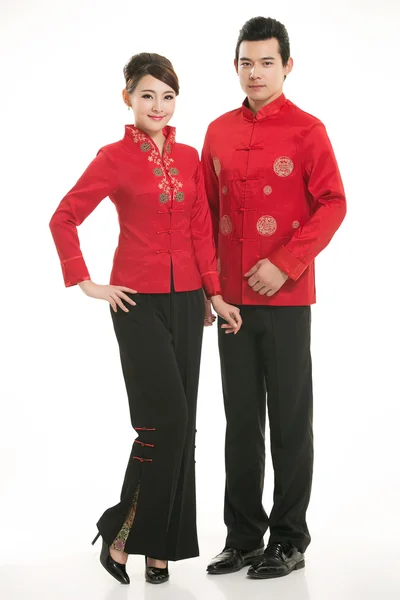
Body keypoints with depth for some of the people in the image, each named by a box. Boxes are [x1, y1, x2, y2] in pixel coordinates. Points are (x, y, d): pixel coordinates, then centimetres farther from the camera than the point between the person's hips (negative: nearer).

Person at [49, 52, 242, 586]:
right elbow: (63, 220, -4)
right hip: (138, 300, -5)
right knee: (165, 417, -11)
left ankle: (161, 543, 17)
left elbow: (201, 230, 8)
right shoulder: (115, 158, -5)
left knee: (180, 422, 6)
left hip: (186, 300, 5)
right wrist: (88, 285, -7)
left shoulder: (189, 158, 9)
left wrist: (215, 294, 1)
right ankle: (120, 535, 4)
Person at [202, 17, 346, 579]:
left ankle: (289, 539, 15)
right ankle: (243, 536, 21)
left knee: (289, 420, 4)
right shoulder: (219, 132, 10)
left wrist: (284, 264, -17)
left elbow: (332, 205, -9)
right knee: (241, 420, 10)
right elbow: (208, 212, 14)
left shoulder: (307, 130, -4)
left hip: (286, 298, -5)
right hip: (232, 296, 5)